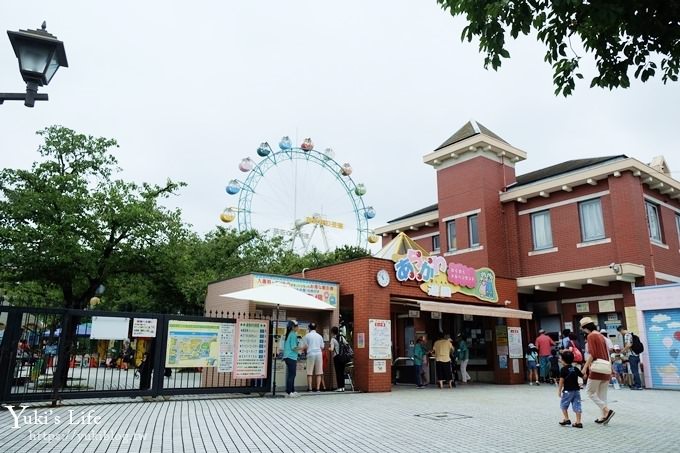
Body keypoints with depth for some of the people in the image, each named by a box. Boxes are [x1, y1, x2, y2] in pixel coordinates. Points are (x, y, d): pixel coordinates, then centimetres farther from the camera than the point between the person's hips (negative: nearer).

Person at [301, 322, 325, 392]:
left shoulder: (307, 336, 4)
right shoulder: (319, 336, 13)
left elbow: (305, 347, 3)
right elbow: (322, 348, 14)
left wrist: (304, 350, 25)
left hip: (311, 354, -2)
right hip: (319, 354, 2)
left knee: (309, 373, 2)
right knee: (318, 373, 4)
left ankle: (310, 388, 0)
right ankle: (318, 388, -1)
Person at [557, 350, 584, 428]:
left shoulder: (563, 369, -10)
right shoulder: (575, 369, 5)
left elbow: (562, 381, -12)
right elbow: (583, 376, 11)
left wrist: (559, 390, -6)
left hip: (567, 390, -5)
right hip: (576, 390, 5)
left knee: (563, 405, 10)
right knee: (577, 406, 5)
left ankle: (566, 419, 7)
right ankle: (578, 422, 3)